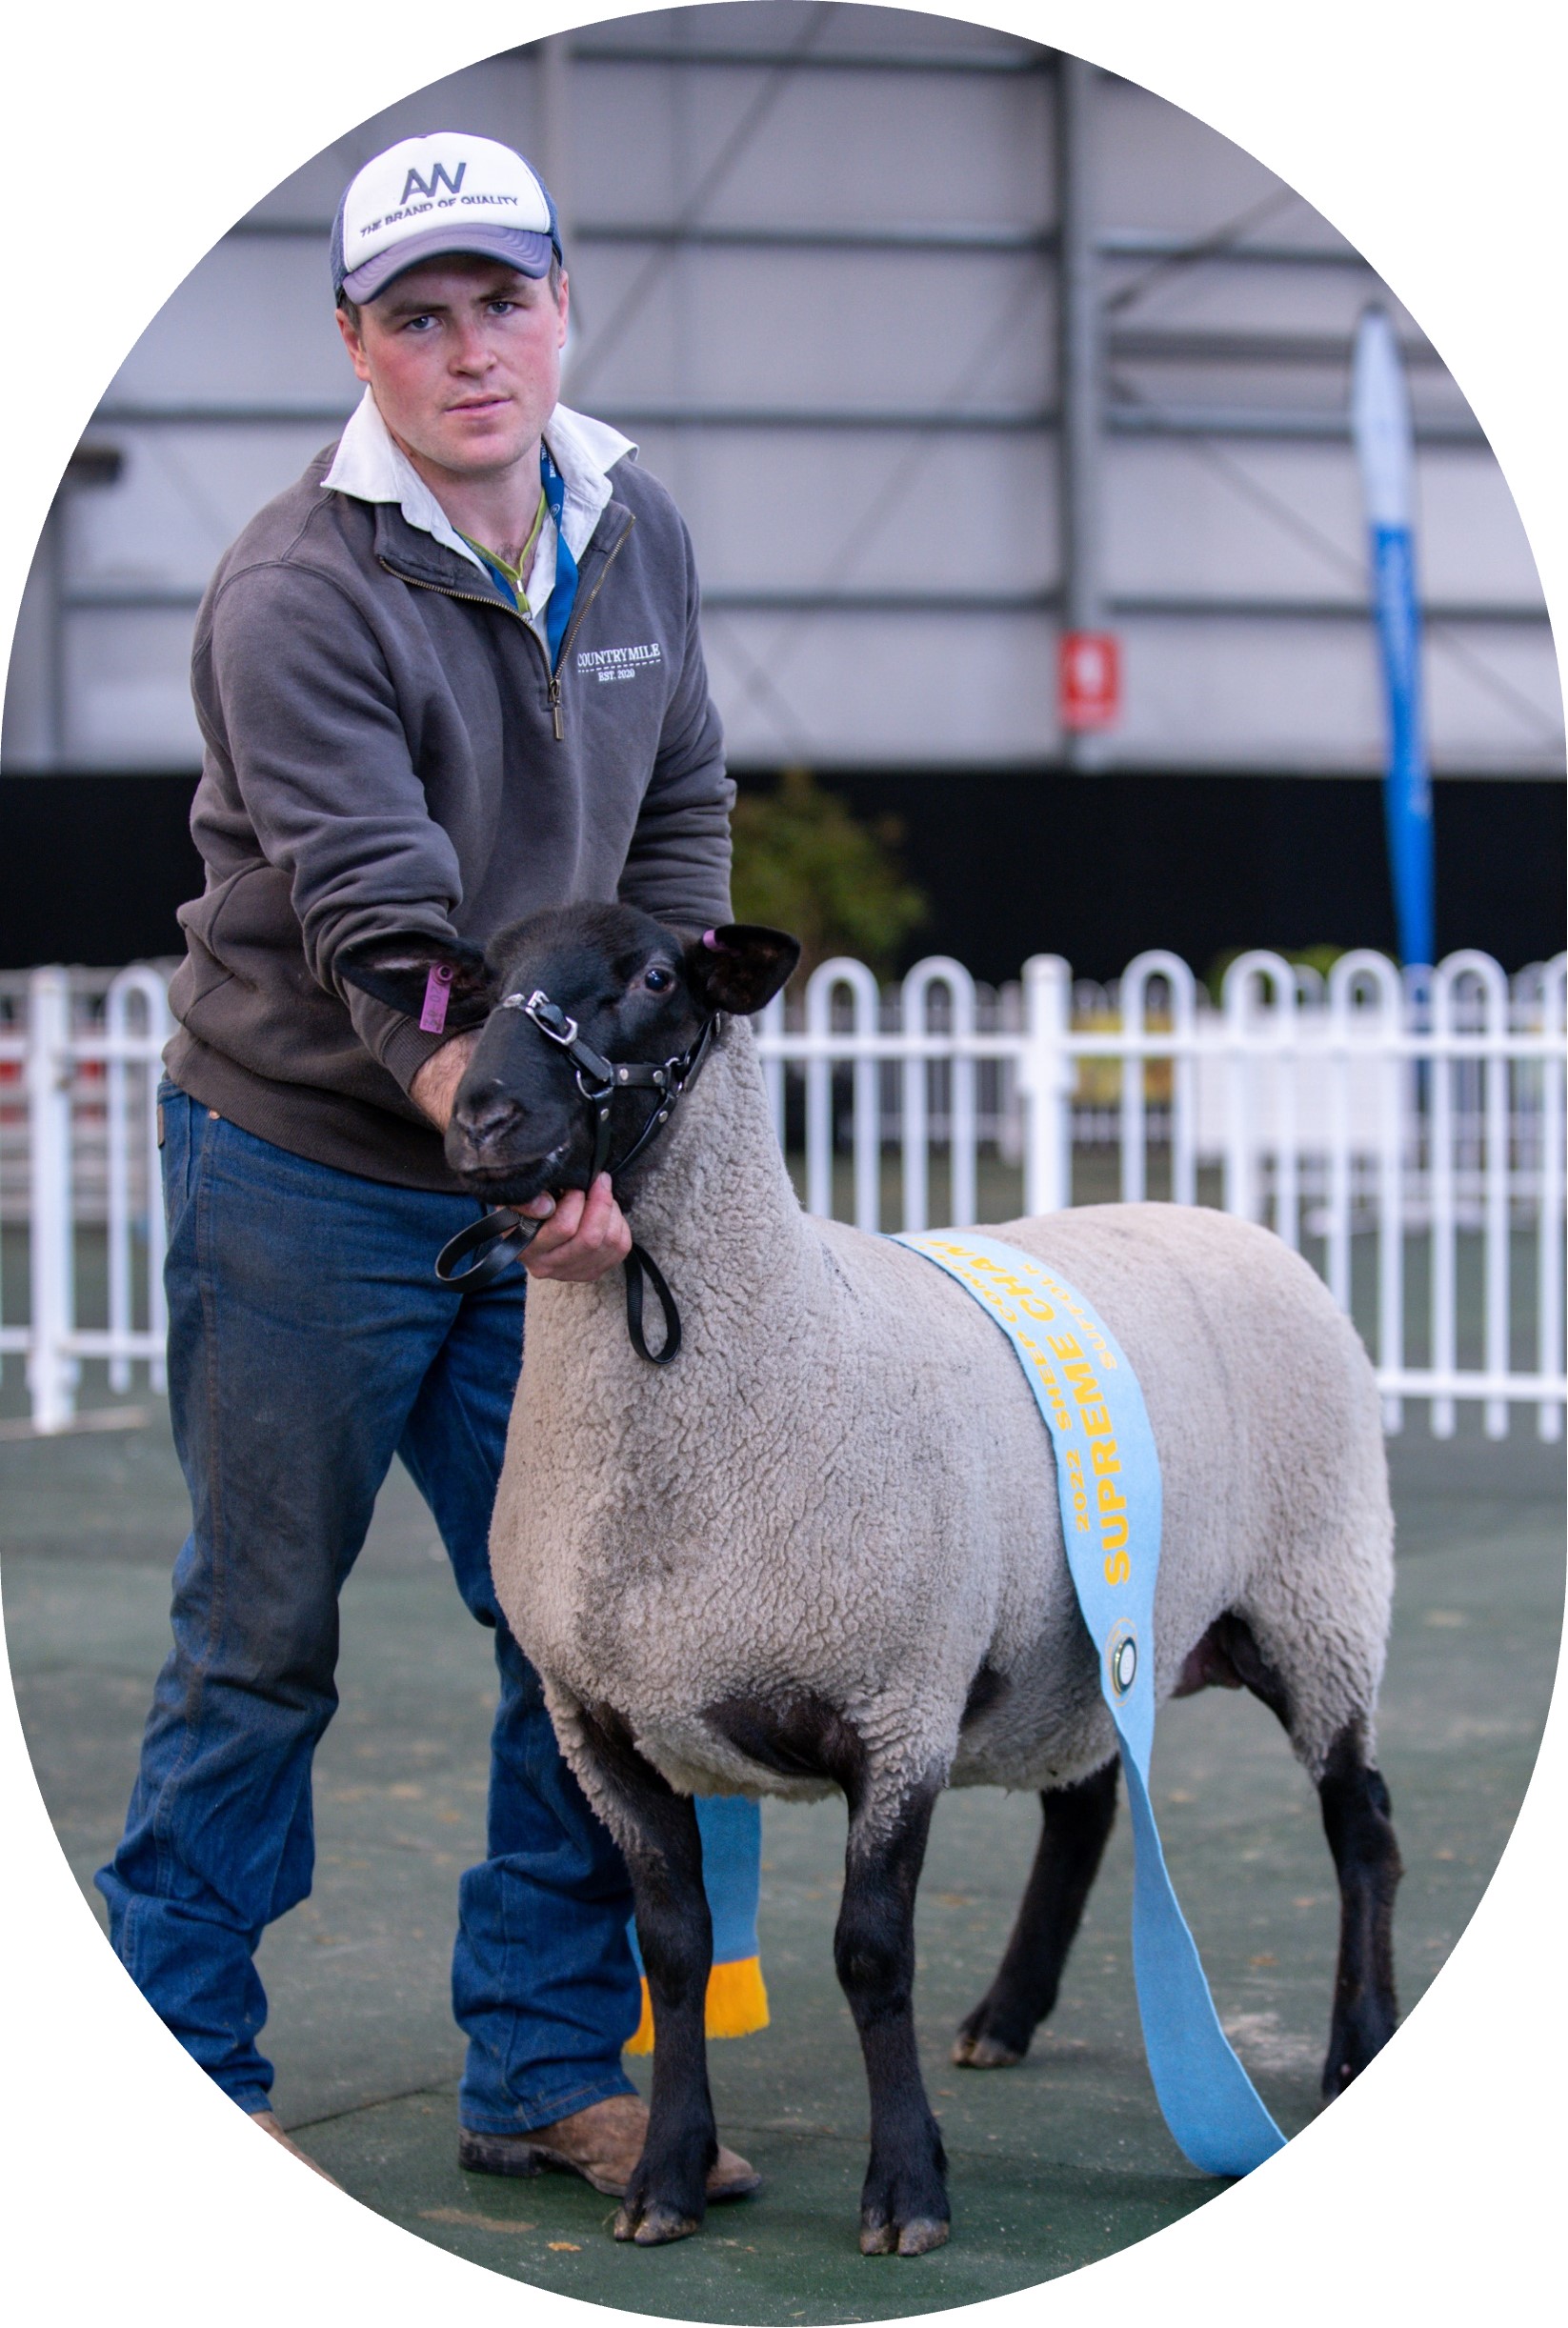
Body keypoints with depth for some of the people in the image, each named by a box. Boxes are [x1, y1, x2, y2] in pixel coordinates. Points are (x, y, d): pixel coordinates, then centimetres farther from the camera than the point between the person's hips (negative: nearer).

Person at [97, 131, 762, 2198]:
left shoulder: (639, 539, 3)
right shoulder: (297, 596, -18)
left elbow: (683, 822, 14)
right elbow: (379, 928, -26)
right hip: (303, 1175, -6)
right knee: (263, 1639, 4)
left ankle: (549, 2068, 15)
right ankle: (182, 2069, 18)